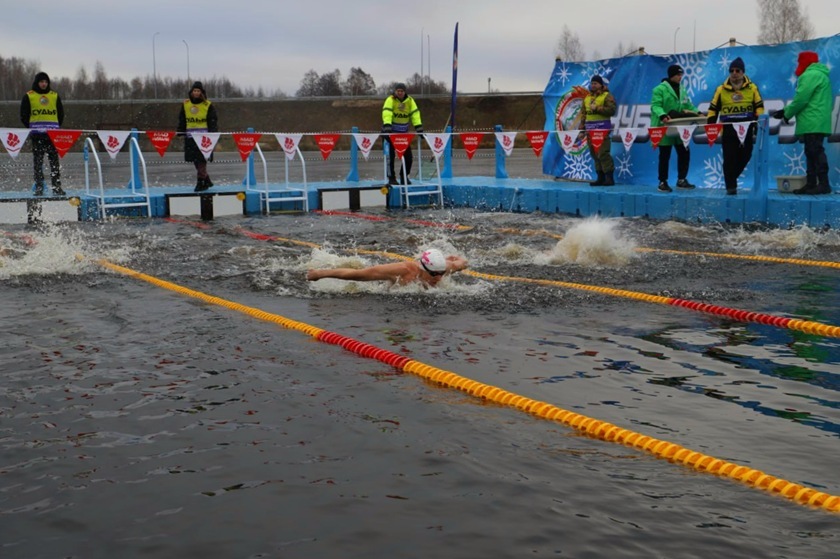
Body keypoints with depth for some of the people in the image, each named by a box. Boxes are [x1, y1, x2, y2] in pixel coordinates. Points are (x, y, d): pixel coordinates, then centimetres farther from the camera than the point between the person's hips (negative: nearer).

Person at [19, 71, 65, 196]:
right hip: (37, 135, -1)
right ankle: (39, 187, 1)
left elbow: (61, 114, 15)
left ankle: (57, 187, 0)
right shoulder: (28, 96, 5)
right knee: (38, 162, -1)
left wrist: (56, 127, 4)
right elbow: (23, 115, 7)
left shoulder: (55, 96, 11)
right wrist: (32, 128, -1)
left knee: (54, 161, -1)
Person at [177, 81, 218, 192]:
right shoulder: (185, 104, 10)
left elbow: (213, 121, -1)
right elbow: (182, 120, 15)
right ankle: (206, 180, 17)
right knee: (195, 160, 5)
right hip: (190, 136, 4)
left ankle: (201, 182, -1)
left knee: (201, 160, -7)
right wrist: (180, 132, 6)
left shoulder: (208, 105, 0)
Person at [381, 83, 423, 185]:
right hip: (390, 132, -4)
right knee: (390, 155, -10)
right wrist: (387, 127, -42)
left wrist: (419, 128, -18)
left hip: (403, 132, 4)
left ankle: (404, 177, 18)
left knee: (408, 156, 3)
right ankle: (391, 178, 0)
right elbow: (387, 113, -27)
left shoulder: (410, 100, 0)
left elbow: (415, 114, -6)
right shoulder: (390, 100, -13)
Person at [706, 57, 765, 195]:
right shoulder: (721, 90, 6)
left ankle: (730, 178, 27)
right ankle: (730, 186, -1)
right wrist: (710, 126, 1)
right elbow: (713, 109, 10)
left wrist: (758, 124, -3)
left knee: (744, 157, 5)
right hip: (728, 130, -1)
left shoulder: (752, 88, 6)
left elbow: (759, 108, 6)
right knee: (729, 158, -5)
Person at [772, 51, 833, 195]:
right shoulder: (821, 75, 24)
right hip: (817, 123, 10)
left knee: (815, 152, -12)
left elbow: (800, 99, -15)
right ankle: (811, 184, 11)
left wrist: (787, 114, 0)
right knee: (812, 152, 10)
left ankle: (824, 184, -14)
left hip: (812, 123, -10)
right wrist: (785, 110, 19)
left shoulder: (810, 75, -9)